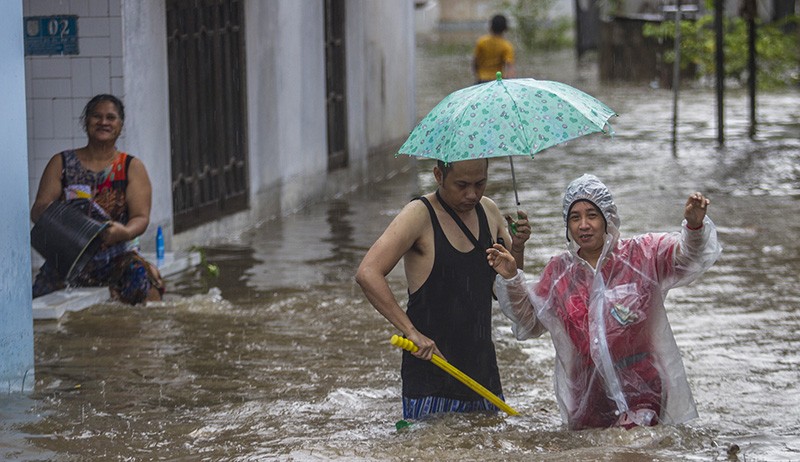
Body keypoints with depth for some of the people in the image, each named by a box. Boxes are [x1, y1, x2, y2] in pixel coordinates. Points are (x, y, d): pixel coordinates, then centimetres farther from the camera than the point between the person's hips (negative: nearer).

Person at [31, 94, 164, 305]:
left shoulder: (132, 167, 9)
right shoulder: (61, 163, 10)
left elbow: (141, 217, -1)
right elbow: (37, 210, 4)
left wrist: (124, 232, -25)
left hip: (117, 257, -1)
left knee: (143, 284, -29)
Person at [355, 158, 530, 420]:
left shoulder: (488, 211, 9)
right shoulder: (419, 215, -10)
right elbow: (367, 274, -21)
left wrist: (517, 248, -4)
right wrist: (412, 332, -27)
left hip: (482, 367, 6)